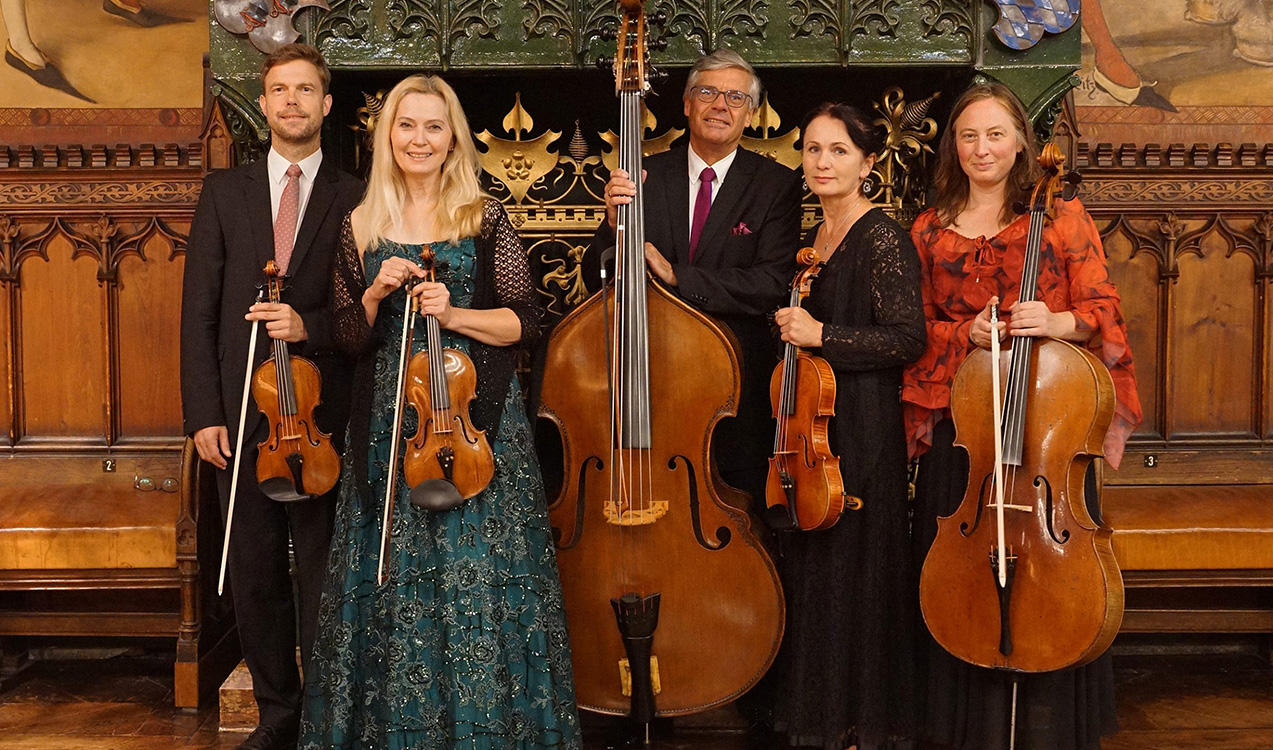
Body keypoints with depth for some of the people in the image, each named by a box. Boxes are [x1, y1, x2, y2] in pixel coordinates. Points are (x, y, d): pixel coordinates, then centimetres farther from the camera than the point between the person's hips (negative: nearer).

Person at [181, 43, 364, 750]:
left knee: (322, 574, 2)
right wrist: (203, 414, -3)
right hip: (242, 414, 2)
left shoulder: (355, 199, 3)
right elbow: (199, 310, 5)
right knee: (254, 576, 9)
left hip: (323, 417, -2)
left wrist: (309, 326, -18)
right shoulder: (223, 192, 9)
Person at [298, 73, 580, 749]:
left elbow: (525, 324, -2)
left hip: (472, 417, -2)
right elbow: (348, 337, 9)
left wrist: (455, 315, -15)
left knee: (477, 577, -2)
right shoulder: (362, 227, 8)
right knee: (393, 576, 5)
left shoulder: (485, 219, 1)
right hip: (388, 422, 2)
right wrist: (377, 296, -8)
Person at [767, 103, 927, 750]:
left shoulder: (882, 239, -11)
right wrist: (791, 326, 9)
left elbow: (908, 338, -18)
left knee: (851, 568, -2)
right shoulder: (813, 241, 14)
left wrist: (820, 337, -17)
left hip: (861, 429, -8)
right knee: (807, 568, 12)